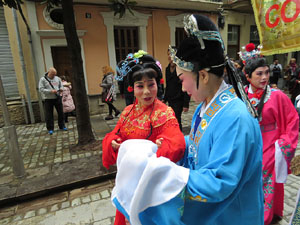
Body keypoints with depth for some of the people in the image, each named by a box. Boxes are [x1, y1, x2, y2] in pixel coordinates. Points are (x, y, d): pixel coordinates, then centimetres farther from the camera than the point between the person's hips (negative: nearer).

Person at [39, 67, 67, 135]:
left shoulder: (57, 78, 9)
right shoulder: (43, 79, -3)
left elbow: (61, 86, 19)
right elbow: (41, 89, -10)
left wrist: (61, 89, -5)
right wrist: (50, 91, -21)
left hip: (57, 98, 4)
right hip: (48, 99, -3)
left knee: (60, 113, 9)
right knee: (49, 115, 1)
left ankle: (62, 126, 24)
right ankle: (50, 129, 11)